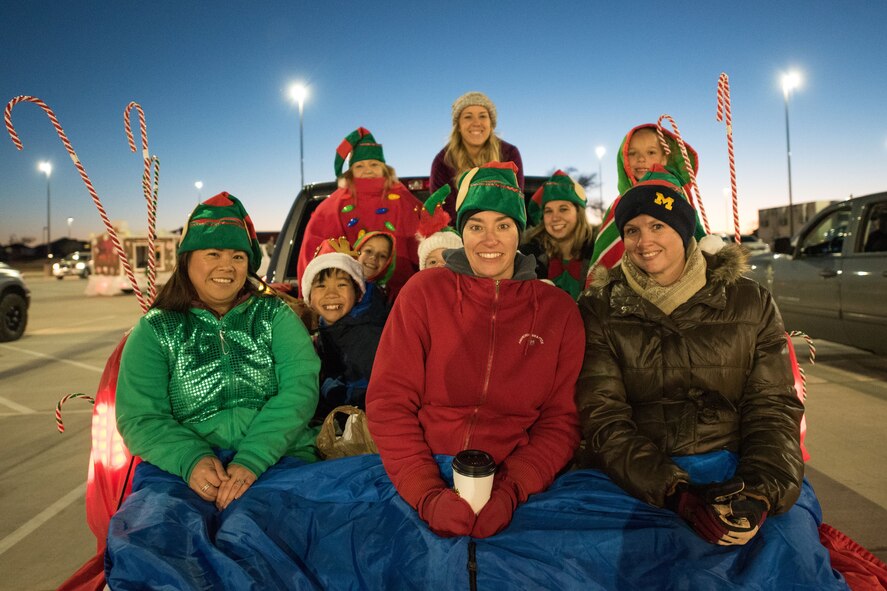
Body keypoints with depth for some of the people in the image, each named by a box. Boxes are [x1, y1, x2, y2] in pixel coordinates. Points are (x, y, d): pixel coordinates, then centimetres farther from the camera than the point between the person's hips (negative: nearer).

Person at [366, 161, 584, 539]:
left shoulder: (558, 310, 5)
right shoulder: (424, 292, 1)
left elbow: (561, 421, 3)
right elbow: (388, 402, -3)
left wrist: (509, 491, -14)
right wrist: (428, 495, -16)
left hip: (513, 481, 1)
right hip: (420, 477, -1)